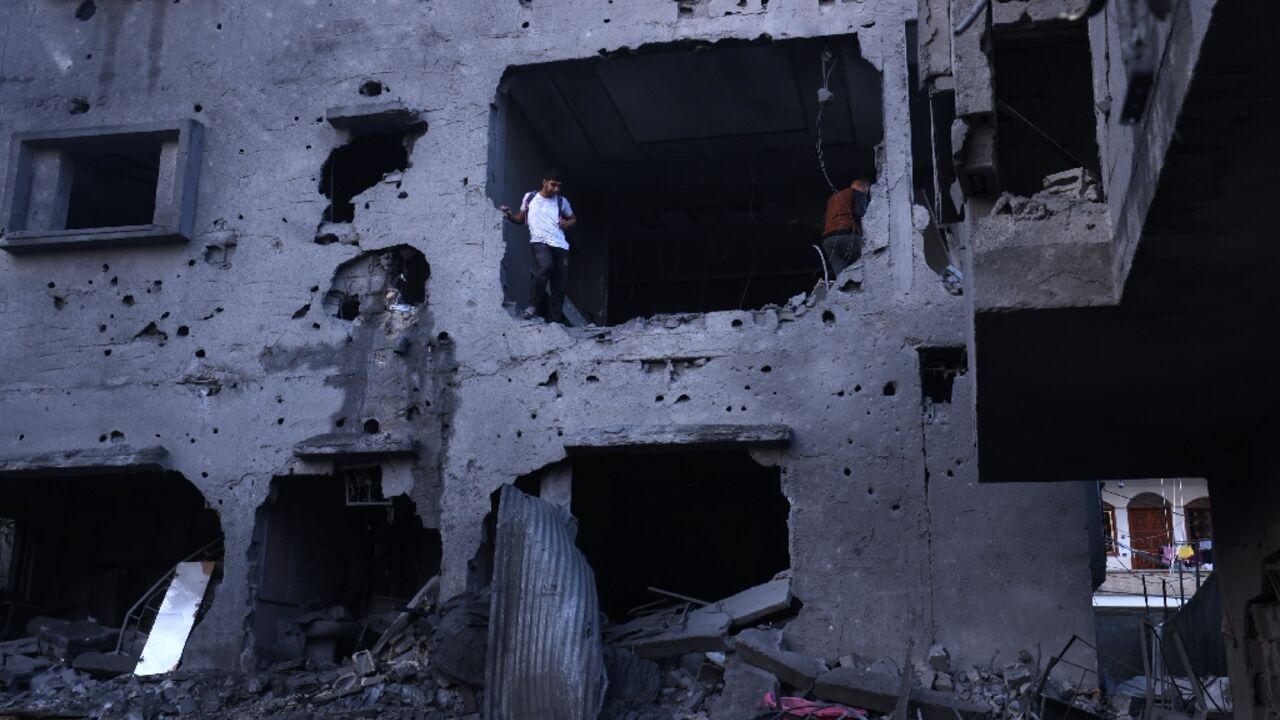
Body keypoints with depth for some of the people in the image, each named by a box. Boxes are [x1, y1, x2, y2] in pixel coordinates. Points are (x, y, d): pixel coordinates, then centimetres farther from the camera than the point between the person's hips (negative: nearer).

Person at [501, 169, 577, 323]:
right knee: (546, 266, -35)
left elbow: (573, 219, 26)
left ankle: (555, 322, 6)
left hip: (560, 246, 3)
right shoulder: (529, 197, 9)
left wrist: (567, 224, 4)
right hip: (539, 243, -3)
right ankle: (533, 305, -20)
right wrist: (510, 215, 0)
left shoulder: (562, 201, 12)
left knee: (560, 286, 0)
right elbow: (521, 219, 20)